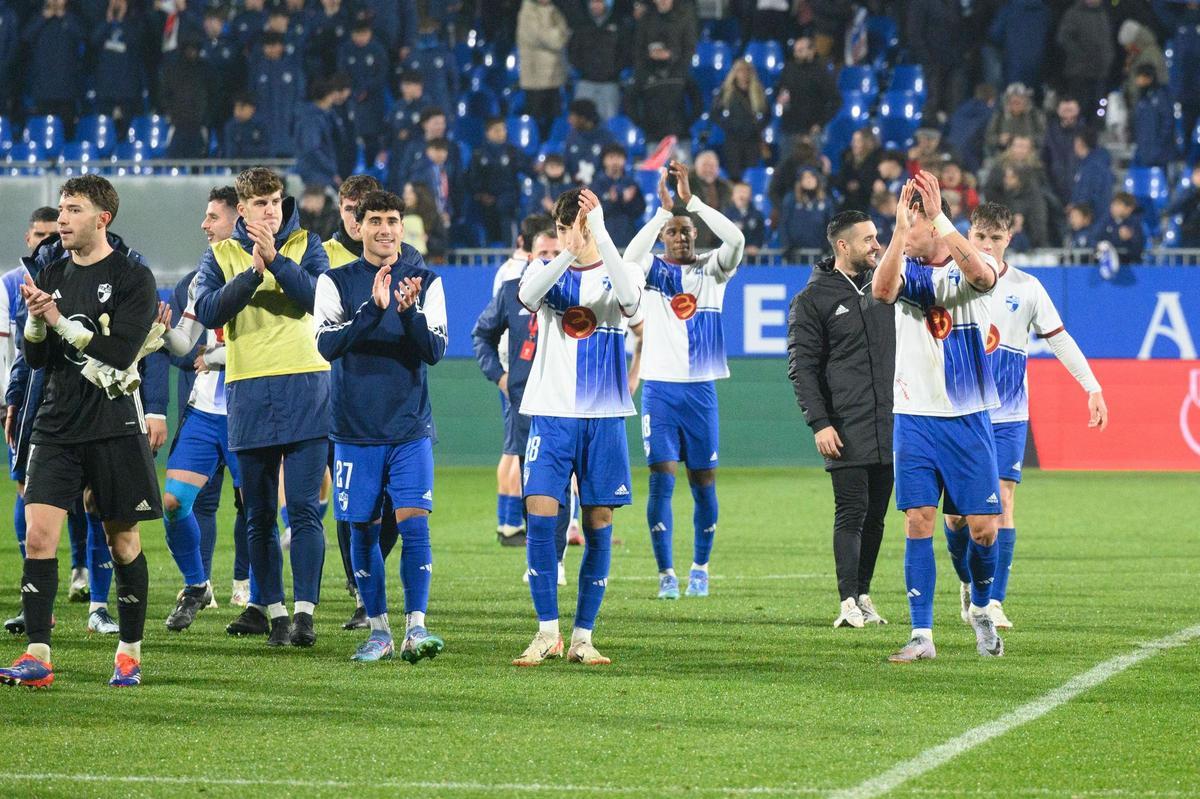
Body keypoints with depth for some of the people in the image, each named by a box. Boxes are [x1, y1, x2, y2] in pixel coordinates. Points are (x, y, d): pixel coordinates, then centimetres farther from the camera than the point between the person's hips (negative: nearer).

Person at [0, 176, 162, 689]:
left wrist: (60, 321, -16)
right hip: (58, 426, 4)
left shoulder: (132, 279, -4)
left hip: (115, 428, -4)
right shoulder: (52, 276, 12)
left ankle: (129, 653, 19)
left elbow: (119, 352, -15)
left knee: (123, 540, 6)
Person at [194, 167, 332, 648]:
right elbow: (208, 311, -4)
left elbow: (319, 296, -10)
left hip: (304, 387, -2)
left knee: (303, 509, -7)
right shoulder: (221, 255, 10)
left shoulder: (305, 245, 7)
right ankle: (271, 610, 12)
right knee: (259, 515, 5)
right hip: (248, 390, 2)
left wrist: (276, 259, -20)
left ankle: (304, 612, -8)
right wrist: (252, 273, -14)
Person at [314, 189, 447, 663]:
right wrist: (373, 308, -26)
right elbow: (327, 344, -13)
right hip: (355, 430, 0)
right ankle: (378, 631, 15)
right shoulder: (336, 282, 2)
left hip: (410, 429, 0)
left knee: (413, 522, -12)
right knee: (363, 530, 4)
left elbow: (435, 350, -5)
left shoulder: (425, 281, 4)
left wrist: (409, 312, -23)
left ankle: (415, 627, -12)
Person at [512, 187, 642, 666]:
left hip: (604, 416, 0)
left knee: (599, 524, 1)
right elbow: (527, 295, -19)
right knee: (539, 515, -12)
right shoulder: (547, 271, 6)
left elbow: (630, 299, -21)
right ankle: (547, 632, -4)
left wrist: (599, 238, -30)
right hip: (551, 413, 0)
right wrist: (570, 252, -33)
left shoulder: (614, 275, 4)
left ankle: (582, 638, 8)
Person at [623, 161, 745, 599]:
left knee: (703, 482, 5)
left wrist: (690, 200, -18)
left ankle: (700, 569, 18)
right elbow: (630, 254, -20)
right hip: (660, 388, -1)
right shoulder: (650, 269, 3)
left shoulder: (711, 269, 6)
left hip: (701, 388, 1)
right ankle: (666, 573, -2)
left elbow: (735, 239, -14)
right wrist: (664, 207, -25)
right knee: (662, 480, -8)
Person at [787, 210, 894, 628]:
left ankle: (863, 595, 15)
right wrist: (819, 423, -14)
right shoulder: (813, 299, -3)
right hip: (846, 430, -5)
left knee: (875, 515, 7)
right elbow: (802, 366, -6)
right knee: (852, 513, -8)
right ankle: (849, 602, -8)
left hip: (890, 427, 5)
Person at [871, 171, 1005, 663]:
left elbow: (981, 273, -28)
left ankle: (981, 608, 26)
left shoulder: (971, 268, -2)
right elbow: (881, 290, -23)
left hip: (968, 419, -1)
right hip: (915, 417, 1)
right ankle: (922, 635, -2)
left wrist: (938, 220, -35)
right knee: (918, 522, -6)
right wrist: (900, 227, -34)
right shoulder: (908, 271, 1)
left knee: (983, 526, -1)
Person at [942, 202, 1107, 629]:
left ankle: (994, 602, -7)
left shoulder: (1027, 288, 3)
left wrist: (1093, 389, 1)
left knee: (1001, 502, -9)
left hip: (1007, 416, 0)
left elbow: (1059, 339, 5)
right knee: (956, 509, -1)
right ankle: (968, 583, 25)